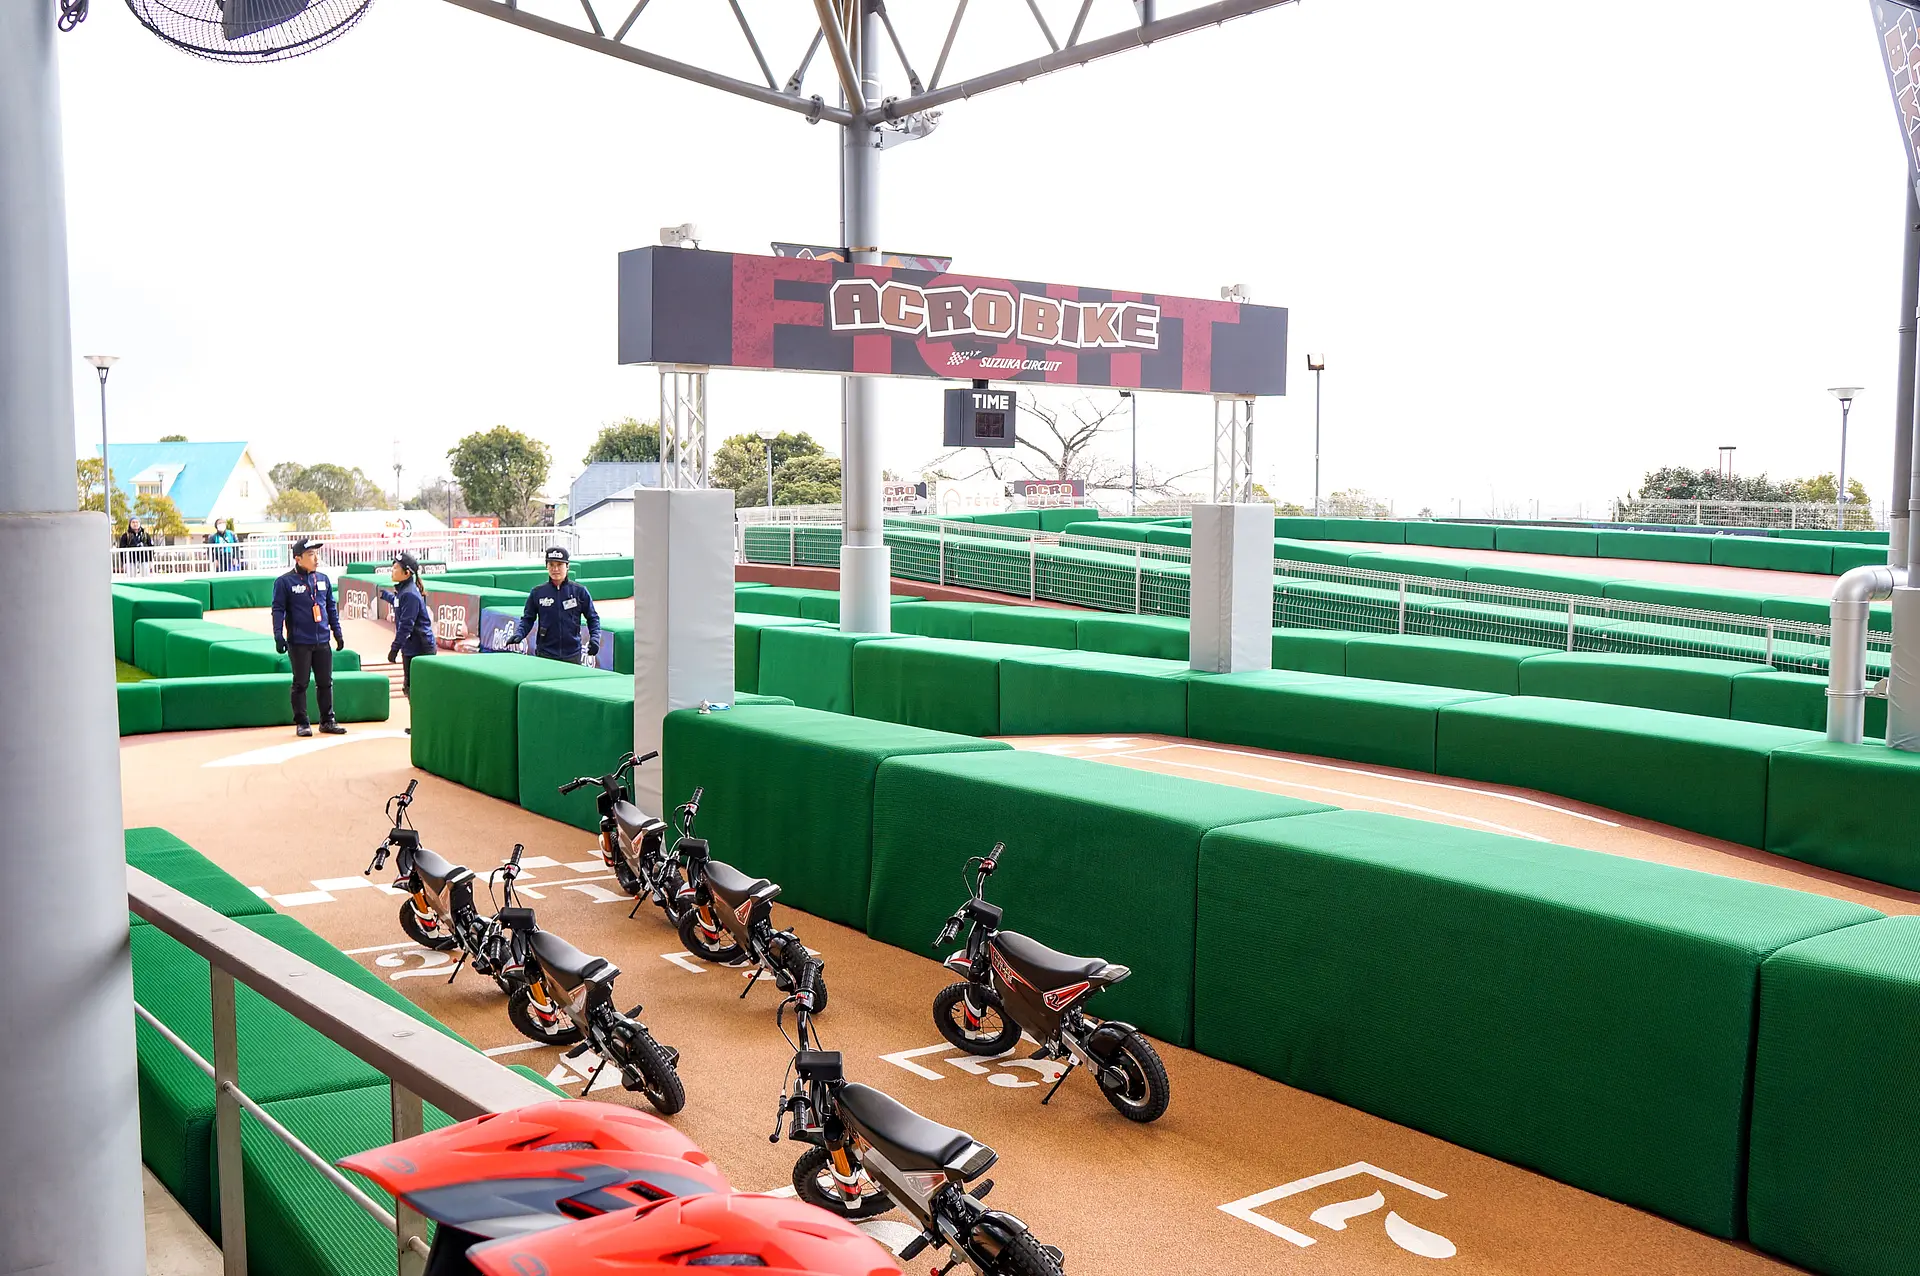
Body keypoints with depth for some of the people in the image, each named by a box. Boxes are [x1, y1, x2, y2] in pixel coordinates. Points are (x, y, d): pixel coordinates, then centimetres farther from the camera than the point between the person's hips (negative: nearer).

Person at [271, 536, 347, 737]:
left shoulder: (323, 579, 9)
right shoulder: (285, 581, -6)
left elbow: (331, 608, 16)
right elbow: (278, 610, -7)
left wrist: (338, 633, 14)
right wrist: (278, 635, -15)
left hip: (322, 641, 5)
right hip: (299, 643, -5)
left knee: (325, 682, 9)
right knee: (300, 683, 3)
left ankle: (327, 721, 17)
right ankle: (301, 723, 11)